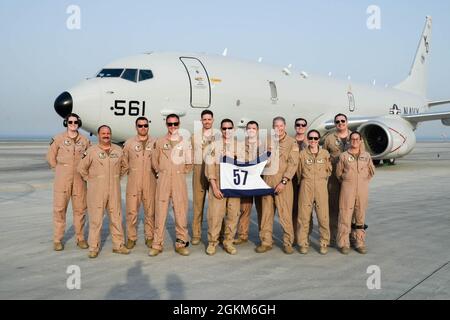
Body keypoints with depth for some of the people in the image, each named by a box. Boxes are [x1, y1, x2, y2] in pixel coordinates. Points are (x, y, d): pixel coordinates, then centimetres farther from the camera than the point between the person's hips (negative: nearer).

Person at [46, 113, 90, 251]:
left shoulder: (84, 140, 5)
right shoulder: (58, 139, -1)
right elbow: (51, 157, 6)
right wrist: (61, 170, 6)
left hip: (79, 181, 2)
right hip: (62, 181, -2)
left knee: (80, 209, 6)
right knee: (59, 209, 1)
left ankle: (80, 238, 18)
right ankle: (57, 240, 10)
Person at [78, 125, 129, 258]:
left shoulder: (118, 150, 6)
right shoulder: (91, 151, -3)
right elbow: (81, 168, 2)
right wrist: (91, 180, 2)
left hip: (114, 190, 3)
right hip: (96, 191, -3)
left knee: (116, 217, 8)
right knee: (96, 219, 1)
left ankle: (118, 245, 19)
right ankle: (94, 247, 11)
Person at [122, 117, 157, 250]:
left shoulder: (155, 142, 4)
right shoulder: (129, 143, 5)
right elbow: (124, 162, 10)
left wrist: (157, 174, 3)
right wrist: (129, 173, 5)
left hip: (150, 182, 0)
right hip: (133, 182, 0)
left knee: (150, 211, 5)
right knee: (131, 211, 1)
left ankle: (150, 237, 17)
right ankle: (131, 238, 13)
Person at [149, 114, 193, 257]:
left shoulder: (185, 142, 8)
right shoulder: (160, 141, 9)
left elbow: (189, 163, 12)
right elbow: (154, 161, 14)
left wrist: (182, 172, 3)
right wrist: (161, 171, 6)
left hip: (179, 179, 0)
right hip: (163, 179, 0)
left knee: (181, 211, -2)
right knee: (160, 211, -1)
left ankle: (181, 243, 8)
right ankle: (157, 244, 6)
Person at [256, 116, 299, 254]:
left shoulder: (292, 143, 1)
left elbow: (293, 164, -6)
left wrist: (284, 181, -14)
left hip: (283, 182, -3)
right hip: (267, 180, 4)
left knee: (285, 213, -4)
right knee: (266, 213, 5)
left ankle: (288, 243, 6)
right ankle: (266, 242, 13)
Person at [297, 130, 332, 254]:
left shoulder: (325, 153, 5)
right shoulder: (302, 153, 3)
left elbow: (329, 170, 13)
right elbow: (299, 172, 10)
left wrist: (321, 179, 10)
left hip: (321, 187, 0)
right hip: (306, 187, 0)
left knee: (323, 216, -2)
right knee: (304, 216, 0)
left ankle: (324, 243, 10)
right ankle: (303, 244, 11)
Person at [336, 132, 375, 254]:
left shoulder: (366, 156, 7)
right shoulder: (344, 156, 0)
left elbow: (371, 171, 19)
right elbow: (338, 173, 9)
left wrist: (363, 181, 15)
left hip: (363, 189, 2)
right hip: (347, 189, -2)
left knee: (360, 216, 8)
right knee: (345, 215, -4)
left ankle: (360, 243, 18)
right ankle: (344, 244, 4)